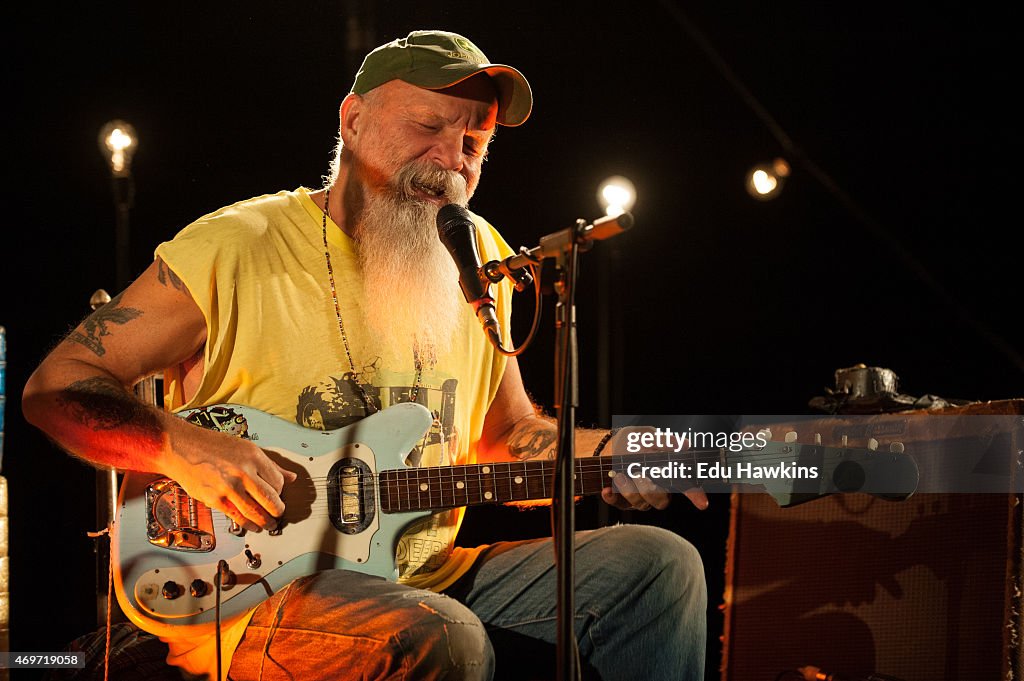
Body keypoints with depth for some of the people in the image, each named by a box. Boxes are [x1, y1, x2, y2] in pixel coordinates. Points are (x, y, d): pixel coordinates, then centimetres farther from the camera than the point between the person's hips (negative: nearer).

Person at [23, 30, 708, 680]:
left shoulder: (479, 260, 10)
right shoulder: (234, 249, -8)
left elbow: (507, 432, 22)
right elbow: (55, 386, -6)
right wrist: (184, 447, -23)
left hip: (428, 581, 6)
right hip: (250, 590, -6)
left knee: (658, 566, -6)